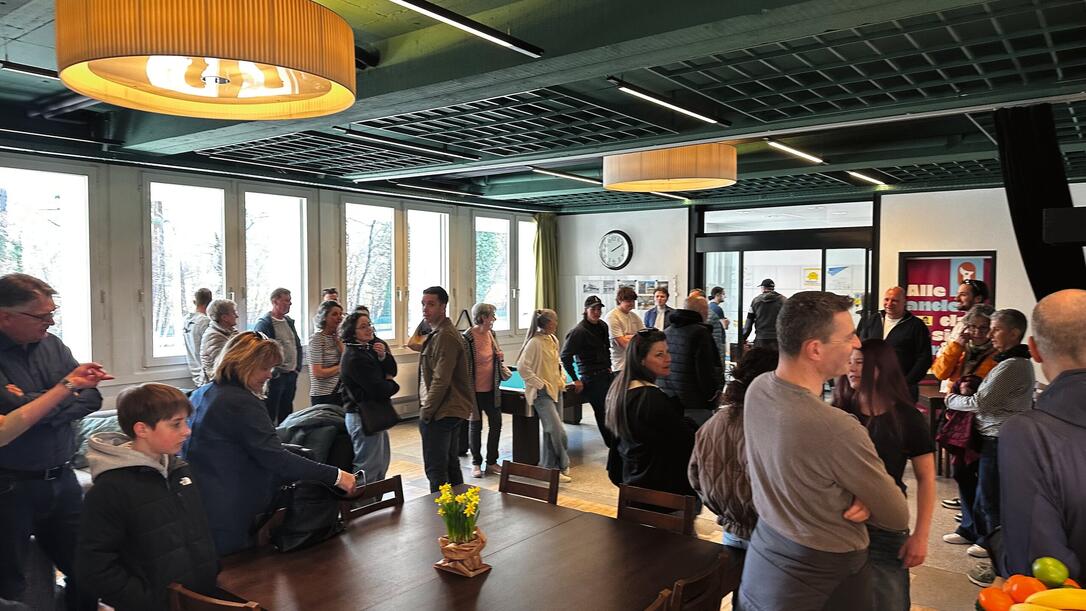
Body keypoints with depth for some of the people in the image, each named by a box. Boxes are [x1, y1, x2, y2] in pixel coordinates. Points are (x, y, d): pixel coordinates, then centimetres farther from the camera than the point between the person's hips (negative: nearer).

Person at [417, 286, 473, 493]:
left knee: (435, 469, -6)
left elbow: (441, 381, -21)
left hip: (440, 413, -11)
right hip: (452, 410, 11)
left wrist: (426, 411, -15)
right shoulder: (439, 333, 16)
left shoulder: (445, 336, -17)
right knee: (451, 464, 16)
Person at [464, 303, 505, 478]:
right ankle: (476, 463, 21)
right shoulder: (467, 338, -18)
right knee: (475, 425, 7)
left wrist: (500, 356, -2)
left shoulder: (491, 334, 4)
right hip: (475, 389, -6)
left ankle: (491, 462, 21)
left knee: (496, 423, 8)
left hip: (491, 388, 7)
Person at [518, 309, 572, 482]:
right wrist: (540, 384, -17)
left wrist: (562, 378, 13)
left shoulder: (554, 340, 9)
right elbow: (522, 367, -21)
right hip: (542, 393, -8)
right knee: (558, 431, -11)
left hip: (555, 390, 8)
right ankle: (563, 465, 6)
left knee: (551, 432, 12)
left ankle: (549, 467, 21)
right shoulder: (535, 343, -18)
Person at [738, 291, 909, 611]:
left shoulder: (757, 389, -12)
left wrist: (859, 496, -13)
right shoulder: (838, 428, -34)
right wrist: (862, 500, 0)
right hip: (824, 579, -6)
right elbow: (897, 517, -18)